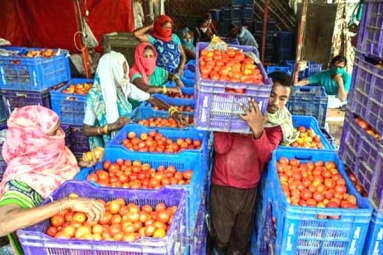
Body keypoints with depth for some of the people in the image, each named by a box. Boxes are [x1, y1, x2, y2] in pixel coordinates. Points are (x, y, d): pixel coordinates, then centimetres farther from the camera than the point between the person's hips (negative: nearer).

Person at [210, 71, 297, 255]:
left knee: (243, 234, 20)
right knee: (221, 234, 12)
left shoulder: (278, 123, -4)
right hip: (223, 184, -2)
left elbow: (265, 156, -19)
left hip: (249, 187, 2)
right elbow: (221, 148, -18)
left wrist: (258, 130, -34)